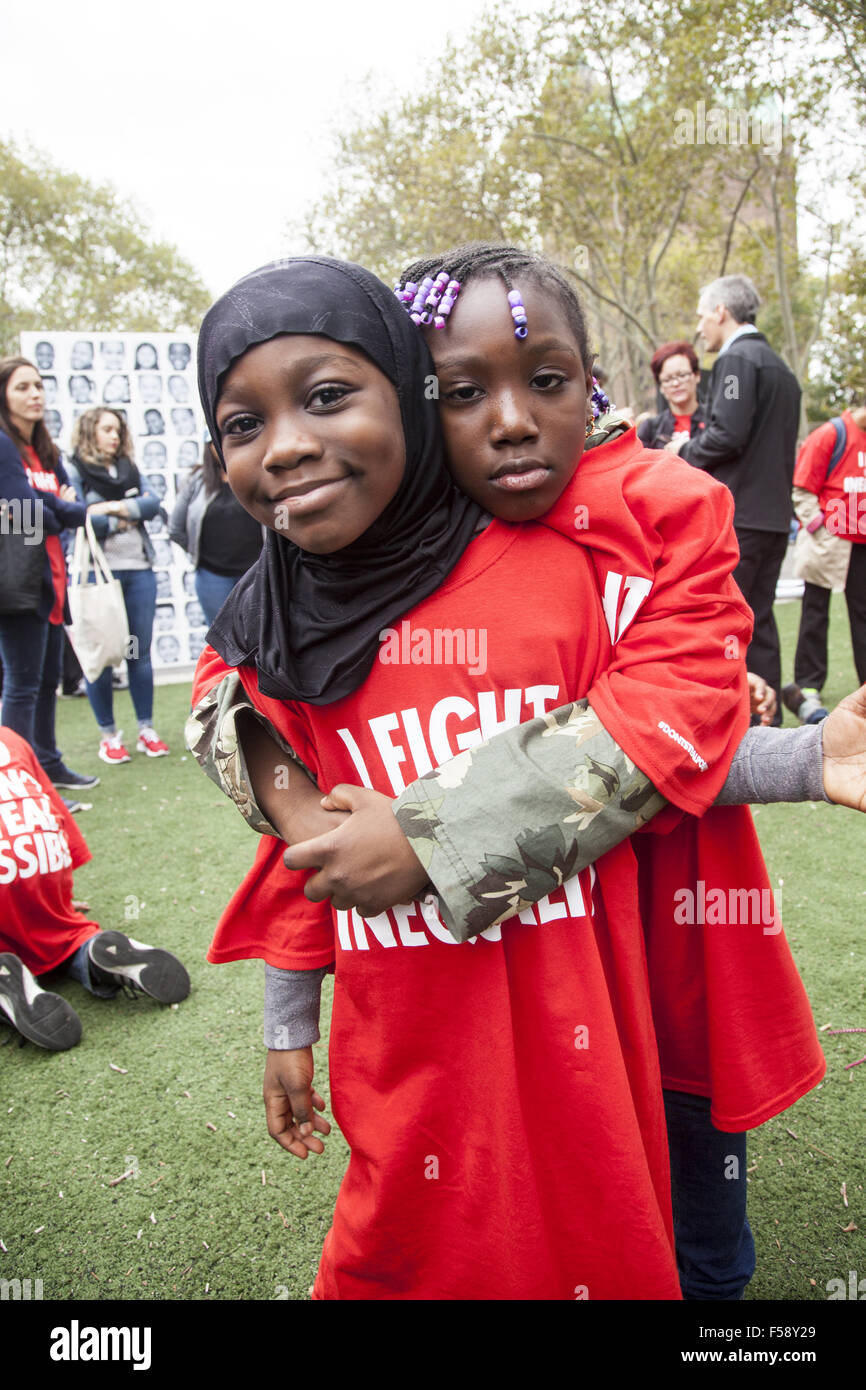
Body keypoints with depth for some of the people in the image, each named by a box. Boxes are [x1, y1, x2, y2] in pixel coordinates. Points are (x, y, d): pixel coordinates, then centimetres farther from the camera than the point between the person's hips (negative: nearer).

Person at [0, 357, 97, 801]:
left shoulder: (46, 452, 16)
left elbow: (76, 507, 10)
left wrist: (52, 509, -8)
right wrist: (63, 510, -2)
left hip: (50, 579, 8)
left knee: (48, 680, 17)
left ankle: (48, 764, 30)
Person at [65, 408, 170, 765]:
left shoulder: (130, 470, 16)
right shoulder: (75, 472, 1)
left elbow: (152, 504, 0)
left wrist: (116, 508, -13)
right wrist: (121, 520, -5)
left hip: (139, 569, 5)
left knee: (140, 653, 8)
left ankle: (146, 730, 16)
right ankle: (108, 735, 10)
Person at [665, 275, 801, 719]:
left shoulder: (736, 359, -8)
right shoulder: (780, 366, 21)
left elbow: (728, 435, -20)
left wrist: (685, 450, -2)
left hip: (737, 515, -9)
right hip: (774, 515, 9)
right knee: (759, 622, 12)